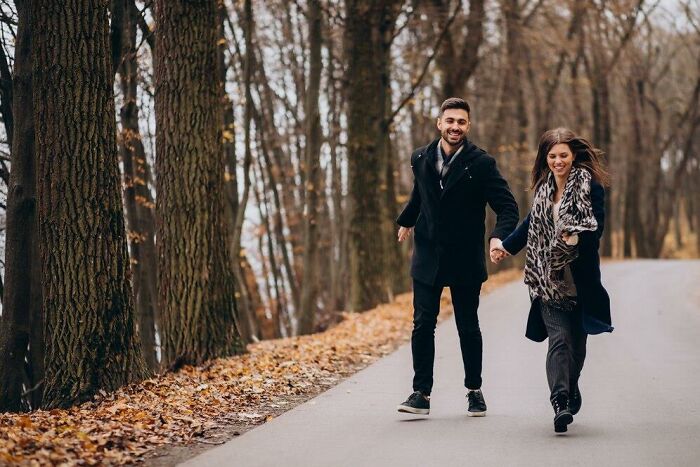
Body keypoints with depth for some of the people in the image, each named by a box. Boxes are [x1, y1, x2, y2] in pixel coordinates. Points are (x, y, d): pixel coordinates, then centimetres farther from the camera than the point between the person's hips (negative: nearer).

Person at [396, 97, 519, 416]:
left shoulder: (480, 163, -10)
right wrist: (406, 221, 38)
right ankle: (421, 393, 1)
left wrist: (499, 236, -31)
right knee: (422, 325, -3)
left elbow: (507, 207, -13)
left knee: (468, 328, 7)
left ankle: (474, 391, 22)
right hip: (427, 257, 3)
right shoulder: (421, 159, 3)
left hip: (465, 261, -3)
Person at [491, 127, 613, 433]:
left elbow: (597, 226, -11)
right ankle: (561, 402, -23)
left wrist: (577, 236, -31)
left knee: (577, 340, 6)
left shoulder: (589, 185, -3)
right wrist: (507, 246, 38)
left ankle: (569, 390, 28)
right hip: (549, 279, 2)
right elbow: (533, 222, 28)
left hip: (579, 277, -2)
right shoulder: (544, 188, 12)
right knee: (559, 339, -12)